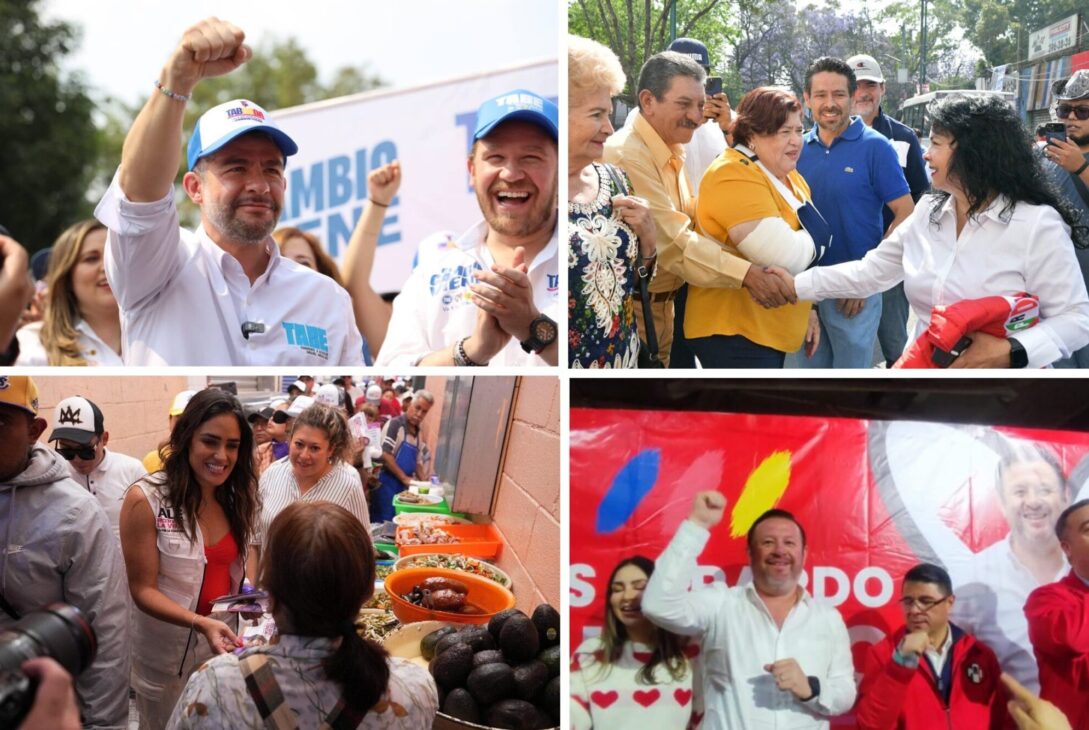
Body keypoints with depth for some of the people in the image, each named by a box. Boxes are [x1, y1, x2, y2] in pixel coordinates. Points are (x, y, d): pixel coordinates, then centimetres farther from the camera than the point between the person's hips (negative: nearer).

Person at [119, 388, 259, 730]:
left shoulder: (237, 495, -2)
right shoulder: (146, 499, -20)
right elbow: (143, 589, -17)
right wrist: (201, 623, -32)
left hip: (224, 640, 4)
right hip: (168, 652, -4)